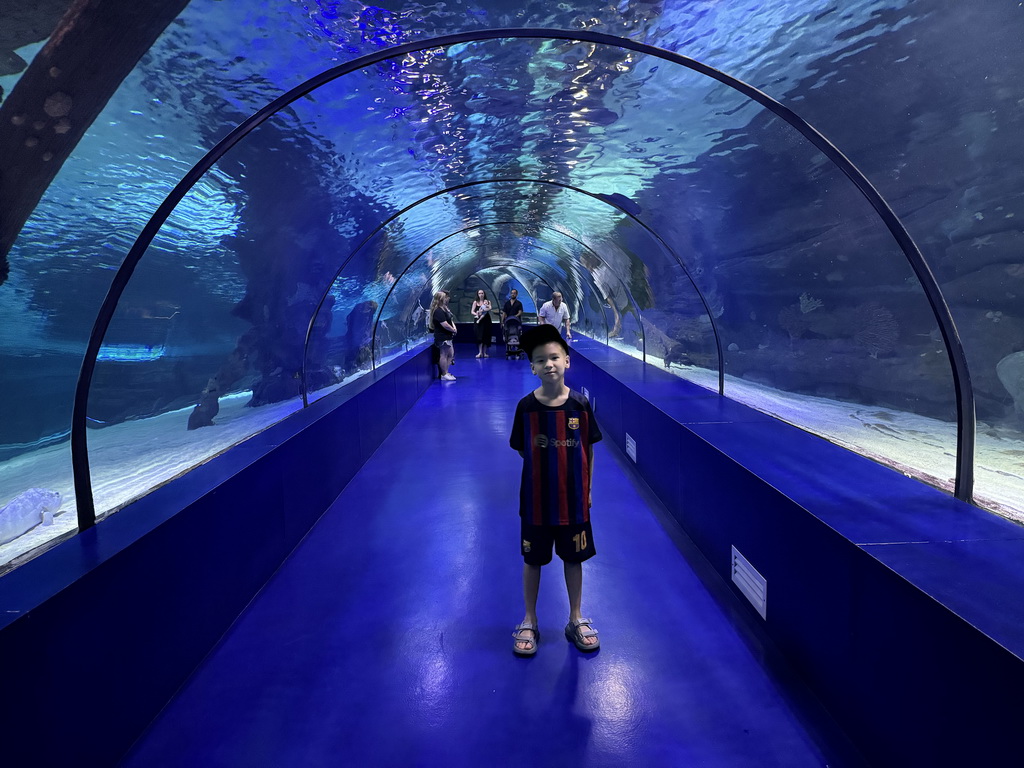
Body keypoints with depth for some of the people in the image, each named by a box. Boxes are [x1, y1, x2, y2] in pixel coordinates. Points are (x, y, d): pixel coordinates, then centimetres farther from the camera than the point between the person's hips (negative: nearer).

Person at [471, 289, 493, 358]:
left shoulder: (487, 301, 7)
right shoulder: (475, 302, 8)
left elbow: (489, 309, -11)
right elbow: (472, 311, 3)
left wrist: (481, 310, -22)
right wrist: (476, 314, -18)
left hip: (486, 321, 0)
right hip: (478, 320, 0)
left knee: (486, 336, 1)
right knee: (479, 336, -8)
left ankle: (484, 352, 7)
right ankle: (480, 352, -10)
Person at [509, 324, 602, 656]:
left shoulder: (580, 405, -8)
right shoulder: (526, 406, -9)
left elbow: (588, 451, 0)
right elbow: (523, 450, 1)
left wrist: (585, 488, 1)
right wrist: (548, 467, -3)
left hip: (573, 500, 0)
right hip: (536, 501, 0)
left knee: (573, 559, 14)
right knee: (532, 560, 13)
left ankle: (576, 620, 34)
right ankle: (529, 622, 31)